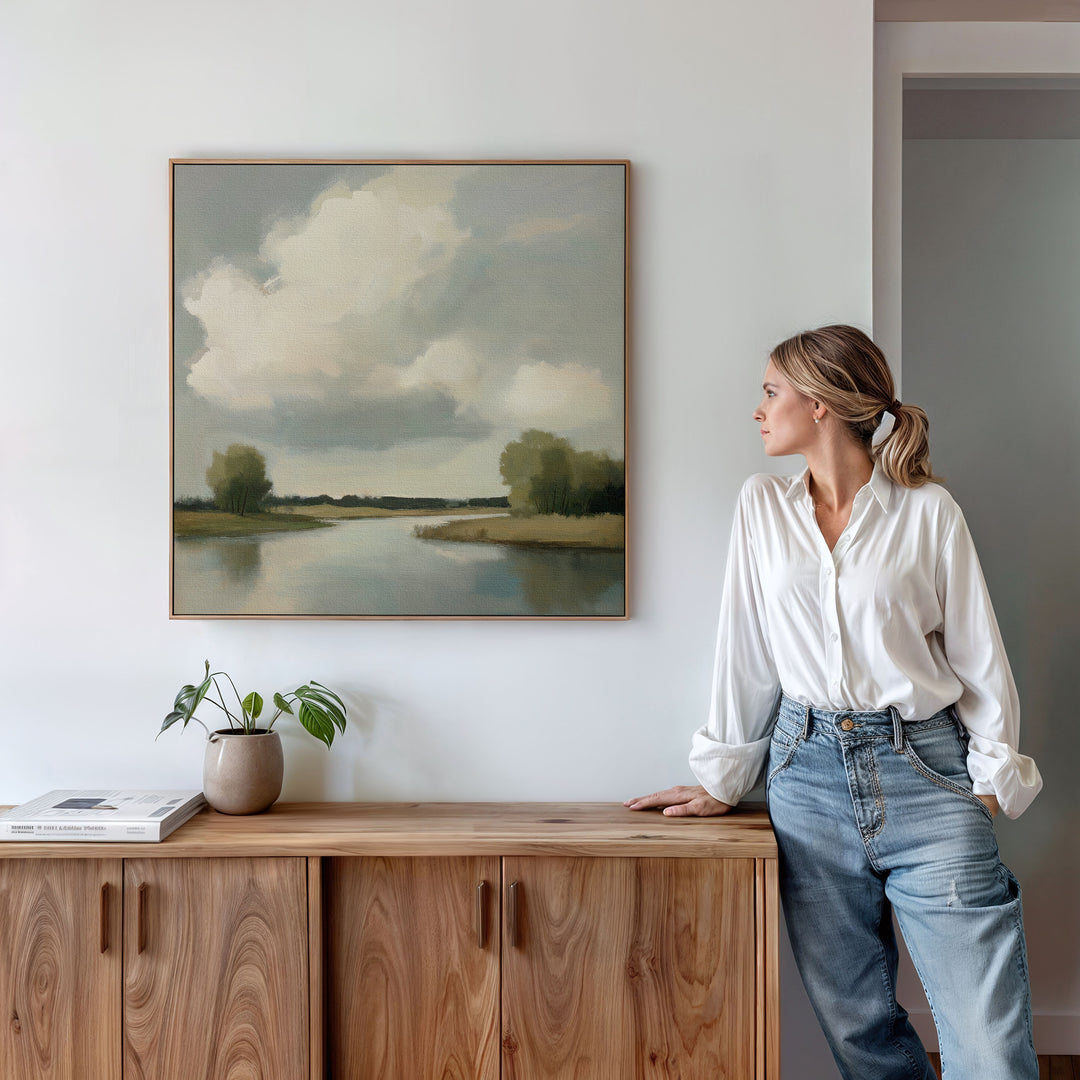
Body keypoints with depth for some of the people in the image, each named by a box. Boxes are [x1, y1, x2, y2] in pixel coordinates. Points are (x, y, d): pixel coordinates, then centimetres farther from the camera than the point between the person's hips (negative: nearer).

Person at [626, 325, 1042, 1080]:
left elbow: (978, 654, 3)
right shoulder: (762, 506, 8)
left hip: (923, 771, -2)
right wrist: (724, 780, 9)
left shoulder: (928, 510, 0)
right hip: (809, 771, 3)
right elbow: (746, 649, 8)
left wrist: (994, 777, -3)